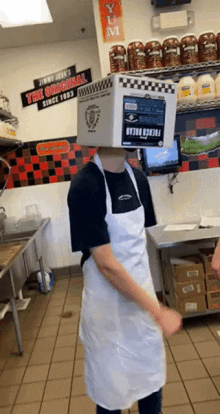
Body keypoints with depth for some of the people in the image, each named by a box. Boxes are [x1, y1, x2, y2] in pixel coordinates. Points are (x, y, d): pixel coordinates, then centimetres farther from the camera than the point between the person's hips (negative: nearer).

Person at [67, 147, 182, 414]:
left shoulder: (138, 178, -2)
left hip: (142, 292, 6)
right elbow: (106, 263, -23)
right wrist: (158, 311, -19)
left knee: (151, 372, 22)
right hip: (108, 301, -5)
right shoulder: (85, 187, -22)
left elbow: (137, 241, 6)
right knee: (110, 383, 17)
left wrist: (154, 307, 5)